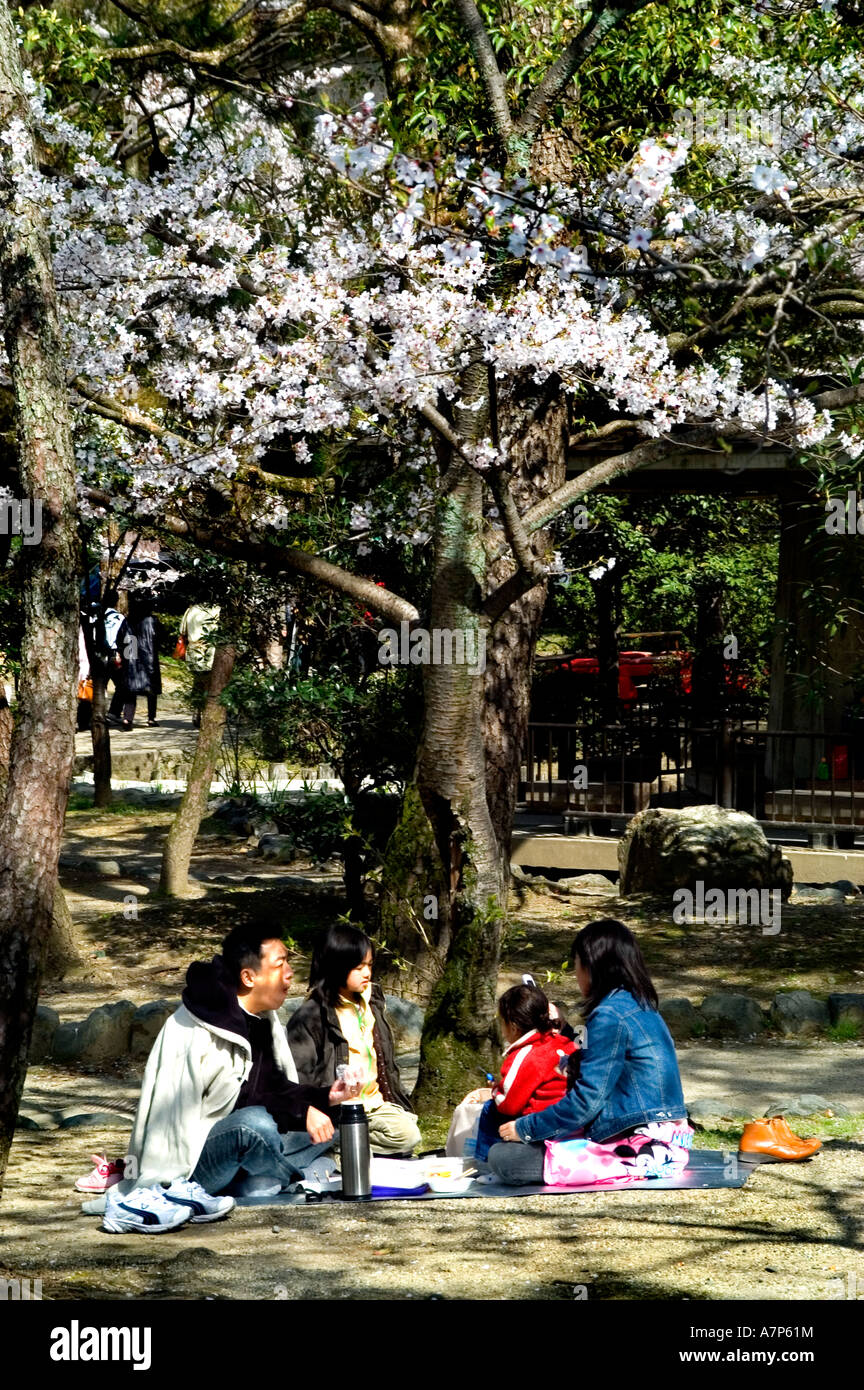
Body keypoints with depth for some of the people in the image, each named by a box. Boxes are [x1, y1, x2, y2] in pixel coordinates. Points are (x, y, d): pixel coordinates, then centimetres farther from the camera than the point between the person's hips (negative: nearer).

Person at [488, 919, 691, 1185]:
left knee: (501, 1157, -15)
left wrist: (524, 1129, -6)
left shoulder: (610, 1016, -16)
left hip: (640, 1145, -10)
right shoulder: (641, 1006, 13)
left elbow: (586, 1101, -17)